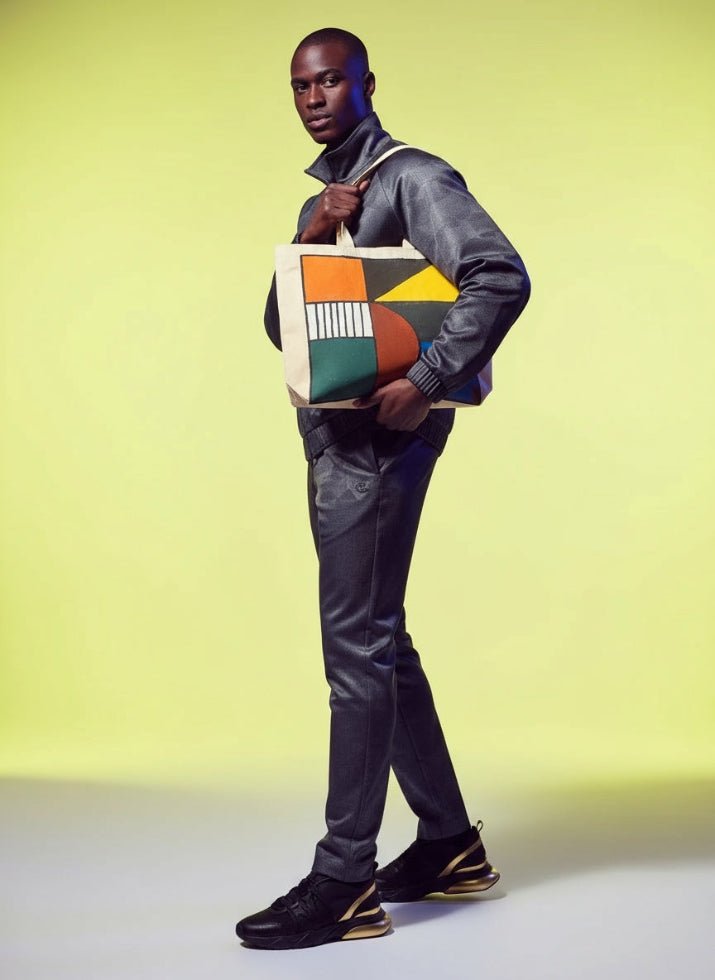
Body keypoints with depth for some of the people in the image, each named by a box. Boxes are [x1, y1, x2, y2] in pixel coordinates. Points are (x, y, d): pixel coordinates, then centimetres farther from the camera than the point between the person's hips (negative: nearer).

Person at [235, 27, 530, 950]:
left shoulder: (411, 176, -5)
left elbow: (502, 277, -18)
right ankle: (449, 843, 23)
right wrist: (307, 240, -2)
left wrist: (426, 384, -23)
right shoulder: (320, 198, 22)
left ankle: (345, 882, -6)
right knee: (378, 639, 12)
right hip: (334, 437, 10)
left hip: (380, 434, -10)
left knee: (357, 645, -10)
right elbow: (279, 328, 14)